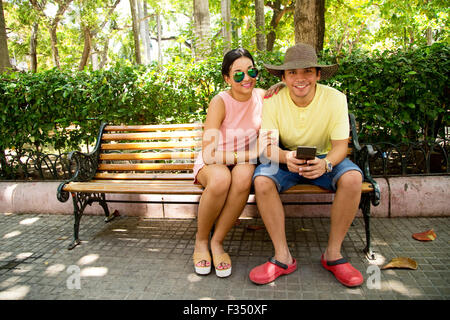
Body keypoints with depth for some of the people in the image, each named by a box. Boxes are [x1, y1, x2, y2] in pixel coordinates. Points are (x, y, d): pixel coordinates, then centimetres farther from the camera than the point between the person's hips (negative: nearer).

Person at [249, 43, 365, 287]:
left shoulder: (335, 98, -14)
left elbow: (340, 145, -16)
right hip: (285, 160, 0)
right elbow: (268, 146, -18)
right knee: (262, 180, -30)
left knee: (352, 177, -30)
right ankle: (283, 256, -17)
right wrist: (286, 157, -42)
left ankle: (333, 253, -12)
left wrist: (326, 164, -39)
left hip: (324, 159, 0)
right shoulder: (272, 101, -14)